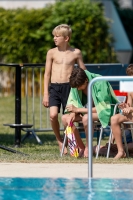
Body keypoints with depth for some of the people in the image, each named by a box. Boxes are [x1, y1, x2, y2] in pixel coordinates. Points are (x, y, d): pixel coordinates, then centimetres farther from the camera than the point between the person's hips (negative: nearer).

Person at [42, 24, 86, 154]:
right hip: (54, 87, 0)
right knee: (53, 115, -17)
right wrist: (45, 94, 4)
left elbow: (83, 72, 14)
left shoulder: (76, 53, 5)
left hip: (68, 87, 0)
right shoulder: (52, 53, 6)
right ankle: (59, 141, 4)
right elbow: (47, 74, 8)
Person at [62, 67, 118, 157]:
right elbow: (74, 103, 1)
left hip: (106, 111, -7)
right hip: (88, 110, 7)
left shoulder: (100, 83, -27)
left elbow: (101, 108, -27)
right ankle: (81, 147, -6)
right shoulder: (76, 84, -9)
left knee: (86, 118, -36)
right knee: (65, 118, -14)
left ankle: (88, 147, -17)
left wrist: (78, 110, -29)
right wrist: (73, 114, -21)